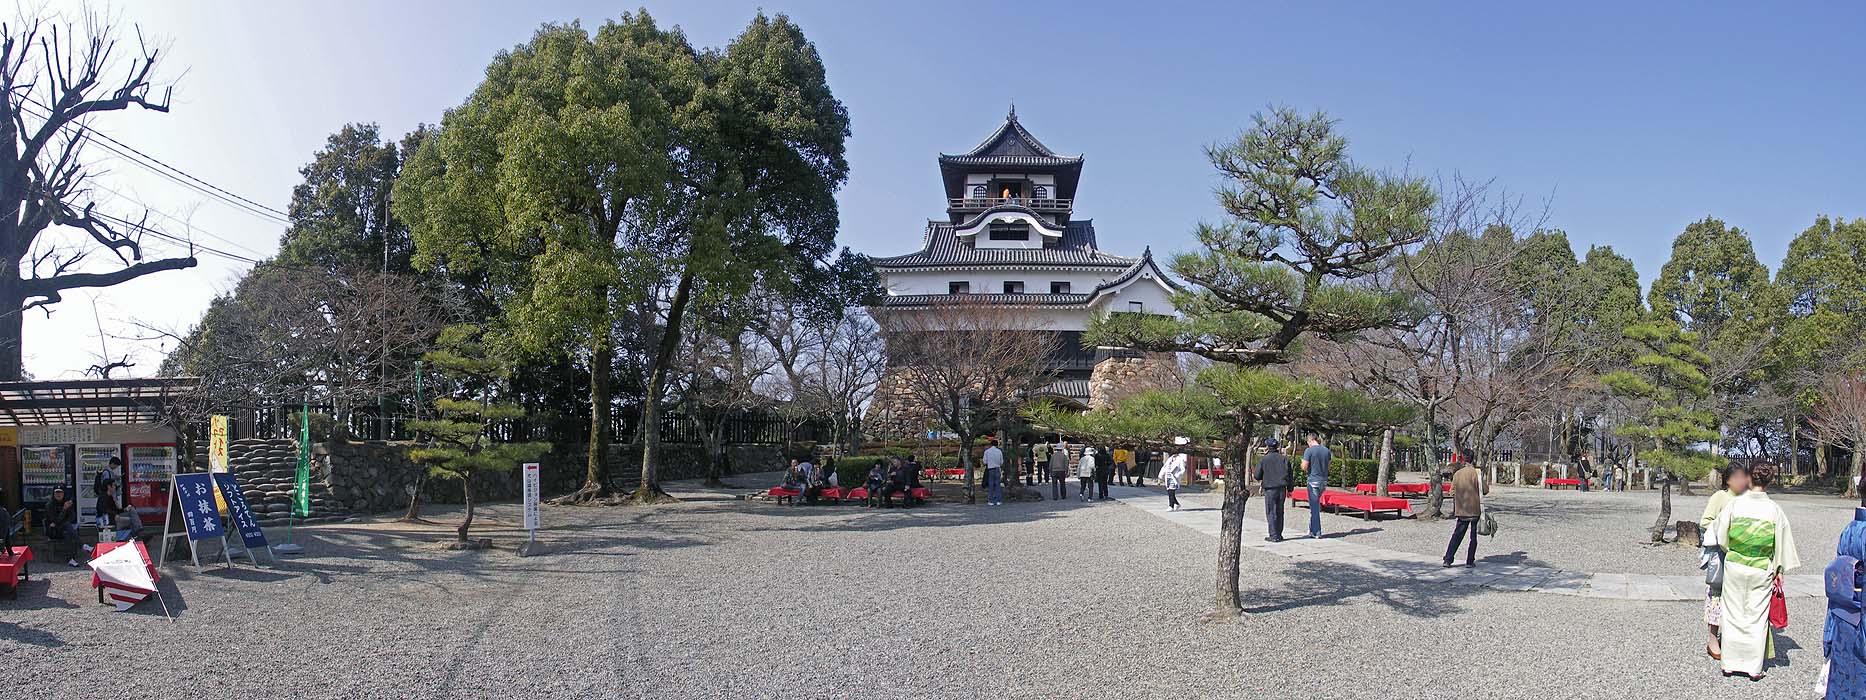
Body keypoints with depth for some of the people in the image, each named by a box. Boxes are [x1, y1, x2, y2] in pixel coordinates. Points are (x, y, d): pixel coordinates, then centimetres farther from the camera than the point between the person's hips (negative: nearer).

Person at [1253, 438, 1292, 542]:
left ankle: (1274, 536, -2)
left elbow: (1257, 476, -3)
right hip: (1282, 489, 5)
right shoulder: (1284, 459, 7)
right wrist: (1289, 489, 14)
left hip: (1270, 490, -5)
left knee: (1271, 513, 0)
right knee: (1280, 512, 13)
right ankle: (1279, 535, 17)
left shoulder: (1263, 460, -6)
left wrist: (1253, 475, 20)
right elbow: (1289, 475, 8)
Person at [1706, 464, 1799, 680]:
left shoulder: (1735, 504, -9)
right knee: (1757, 616, 10)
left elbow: (1720, 535, -1)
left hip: (1734, 566, 0)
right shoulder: (1774, 510, -8)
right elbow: (1782, 543, -1)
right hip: (1762, 570, 0)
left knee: (1733, 614, 10)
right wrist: (1779, 569, 11)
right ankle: (1754, 667, 15)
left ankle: (1730, 663, 16)